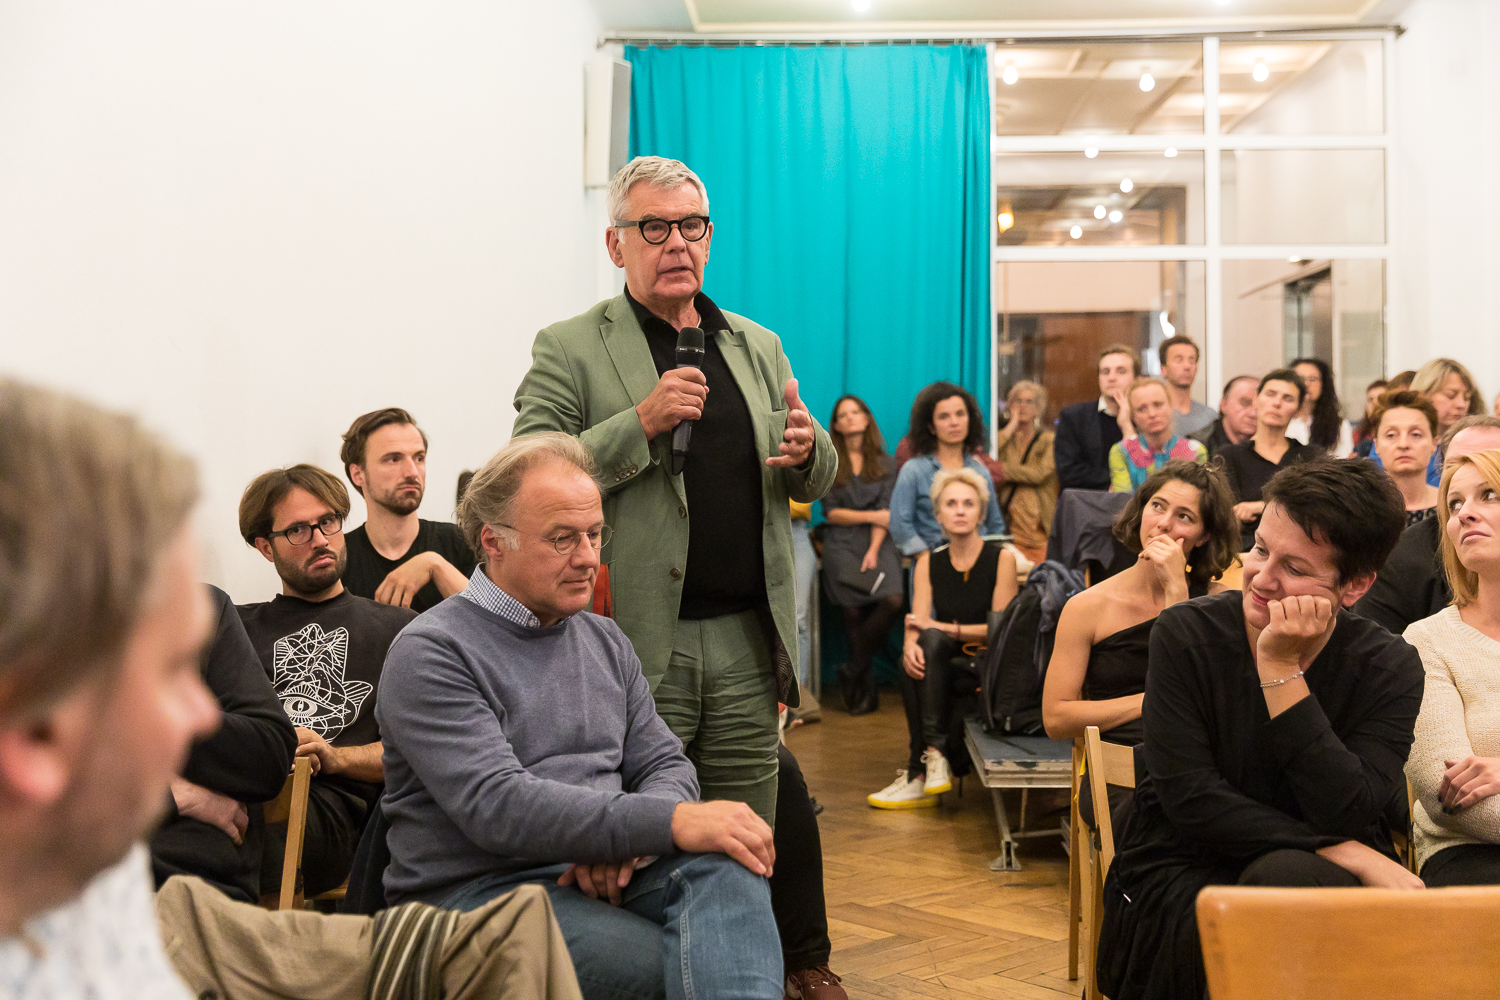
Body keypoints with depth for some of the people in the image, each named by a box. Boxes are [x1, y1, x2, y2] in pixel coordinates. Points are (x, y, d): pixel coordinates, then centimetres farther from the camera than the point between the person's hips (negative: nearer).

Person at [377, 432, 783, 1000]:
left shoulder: (606, 642, 16)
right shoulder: (430, 654, -7)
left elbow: (664, 764, 13)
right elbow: (495, 805, -20)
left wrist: (626, 838, -12)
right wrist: (671, 821, -28)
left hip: (600, 874, 6)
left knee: (727, 865, -29)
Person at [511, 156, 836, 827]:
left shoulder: (758, 346, 16)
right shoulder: (569, 349, 1)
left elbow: (813, 486, 19)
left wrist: (808, 449, -5)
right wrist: (640, 423, -18)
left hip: (748, 644, 4)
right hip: (635, 646, -4)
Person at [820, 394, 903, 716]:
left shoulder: (884, 463, 16)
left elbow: (886, 509, 5)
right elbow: (831, 512, 5)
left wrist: (873, 550, -9)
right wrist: (872, 516, -4)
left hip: (877, 542, 1)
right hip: (842, 542, -1)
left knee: (893, 599, -26)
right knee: (854, 609, -23)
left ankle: (853, 671, -8)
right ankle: (866, 688, -7)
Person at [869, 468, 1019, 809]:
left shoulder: (1002, 559, -3)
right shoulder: (929, 563, 9)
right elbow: (917, 624, -3)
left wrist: (939, 628, -16)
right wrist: (910, 644, -28)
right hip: (947, 664, 4)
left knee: (932, 639, -31)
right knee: (914, 658, -30)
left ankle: (934, 754, -33)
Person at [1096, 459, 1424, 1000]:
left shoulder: (1390, 668, -5)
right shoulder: (1187, 634, -8)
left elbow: (1344, 816, -18)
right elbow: (1191, 798, -14)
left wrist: (1281, 669, -23)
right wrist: (1342, 853, -20)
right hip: (1183, 878, -1)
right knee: (1288, 876, -33)